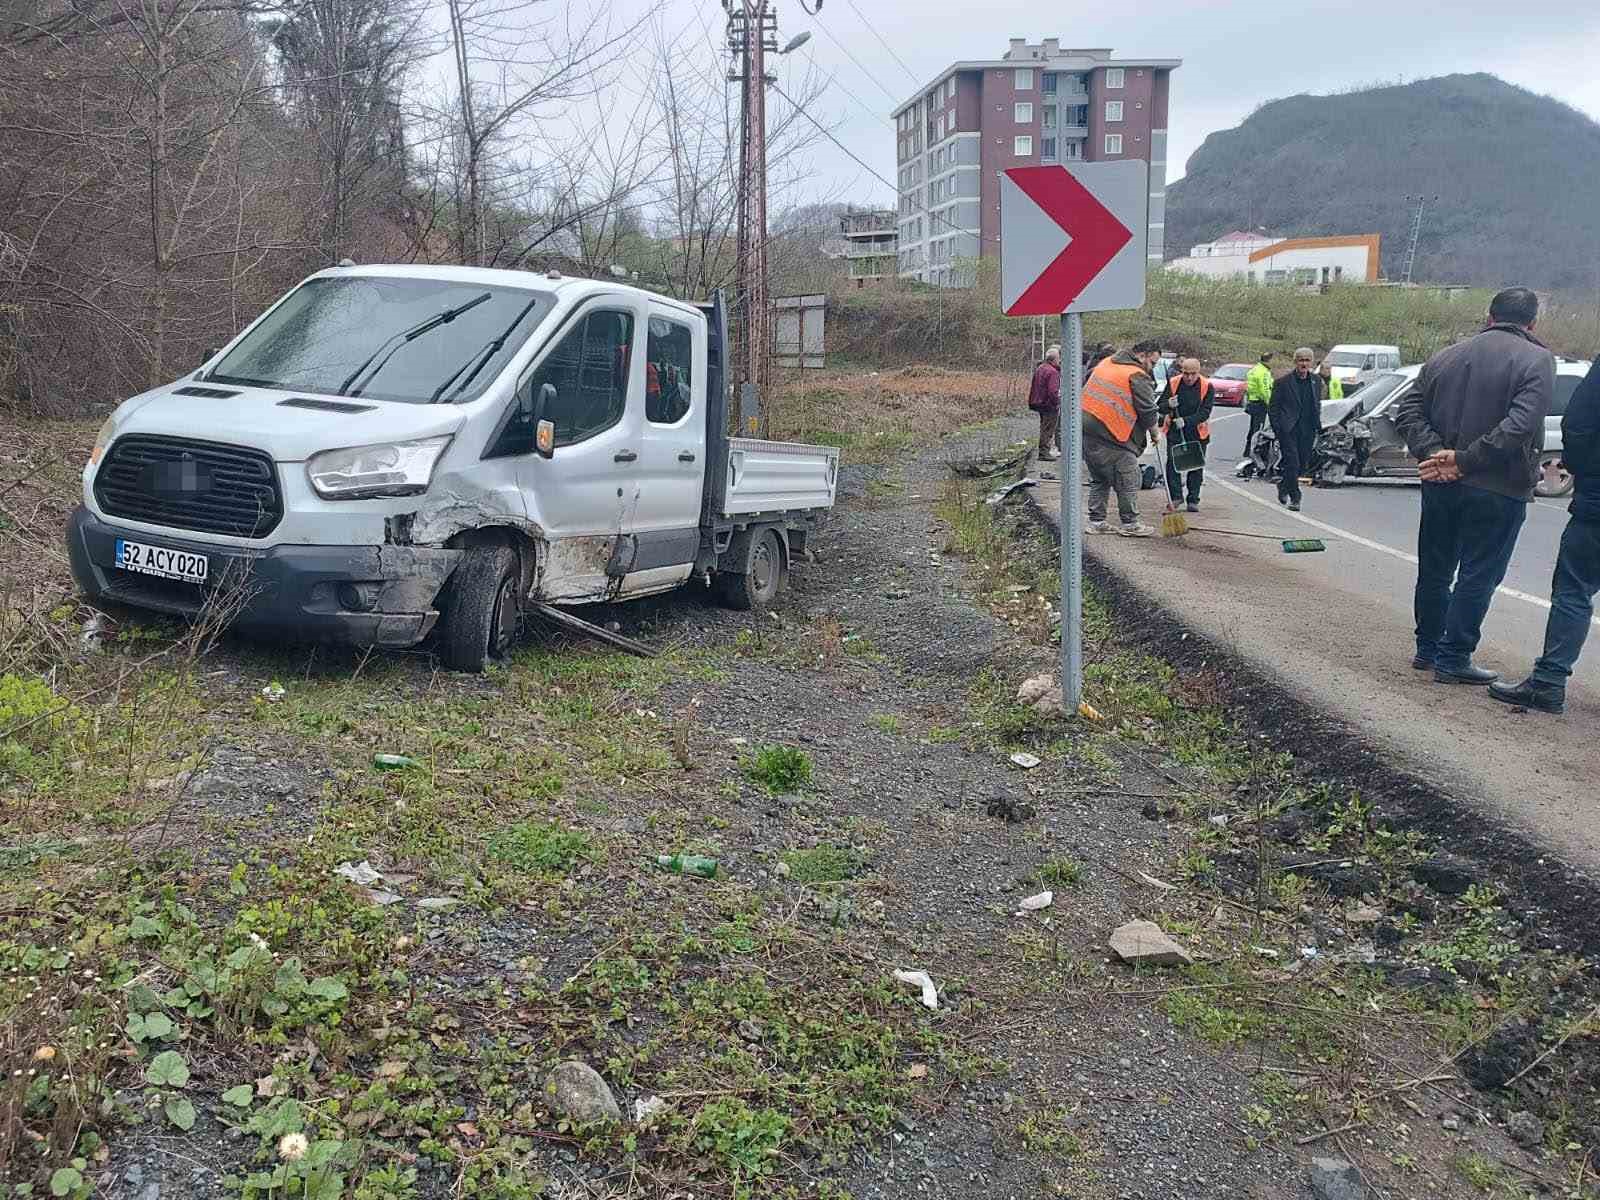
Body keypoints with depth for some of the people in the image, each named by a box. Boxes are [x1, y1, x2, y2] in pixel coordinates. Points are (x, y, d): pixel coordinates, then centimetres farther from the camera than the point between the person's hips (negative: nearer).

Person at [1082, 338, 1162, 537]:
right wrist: (1154, 430, 10)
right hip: (1111, 436, -8)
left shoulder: (1106, 363, 16)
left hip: (1085, 428, 8)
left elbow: (1086, 381, 26)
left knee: (1099, 479, 18)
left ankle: (1096, 521, 19)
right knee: (1128, 479, 2)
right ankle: (1130, 524, 7)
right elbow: (1147, 410, -7)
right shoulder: (1138, 376, -8)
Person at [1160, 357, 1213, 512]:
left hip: (1197, 432, 0)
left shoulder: (1207, 386, -10)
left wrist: (1186, 421, -31)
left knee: (1196, 465, 4)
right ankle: (1176, 496, 2)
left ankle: (1193, 500, 13)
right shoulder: (1173, 383, -7)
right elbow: (1160, 407, -7)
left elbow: (1205, 413, -16)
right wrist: (1169, 405, -31)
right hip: (1174, 430, 1)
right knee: (1172, 462, -8)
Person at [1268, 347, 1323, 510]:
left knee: (1302, 463, 9)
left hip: (1307, 430, 5)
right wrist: (1277, 428, -8)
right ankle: (1295, 498, -4)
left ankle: (1284, 485, 34)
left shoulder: (1316, 381, 9)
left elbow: (1317, 404, 20)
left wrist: (1317, 425, 12)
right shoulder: (1283, 382, -6)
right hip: (1288, 430, -5)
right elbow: (1272, 407, -2)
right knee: (1292, 463, -10)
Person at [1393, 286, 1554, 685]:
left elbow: (1407, 410, 1)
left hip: (1440, 485, 5)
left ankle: (1427, 648, 27)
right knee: (1478, 577, 4)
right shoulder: (1537, 360, -8)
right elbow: (1520, 425, -21)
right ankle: (1453, 659, 6)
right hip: (1498, 489, -5)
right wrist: (1465, 460, -18)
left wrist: (1434, 452, -8)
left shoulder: (1447, 356, 8)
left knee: (1434, 571, 17)